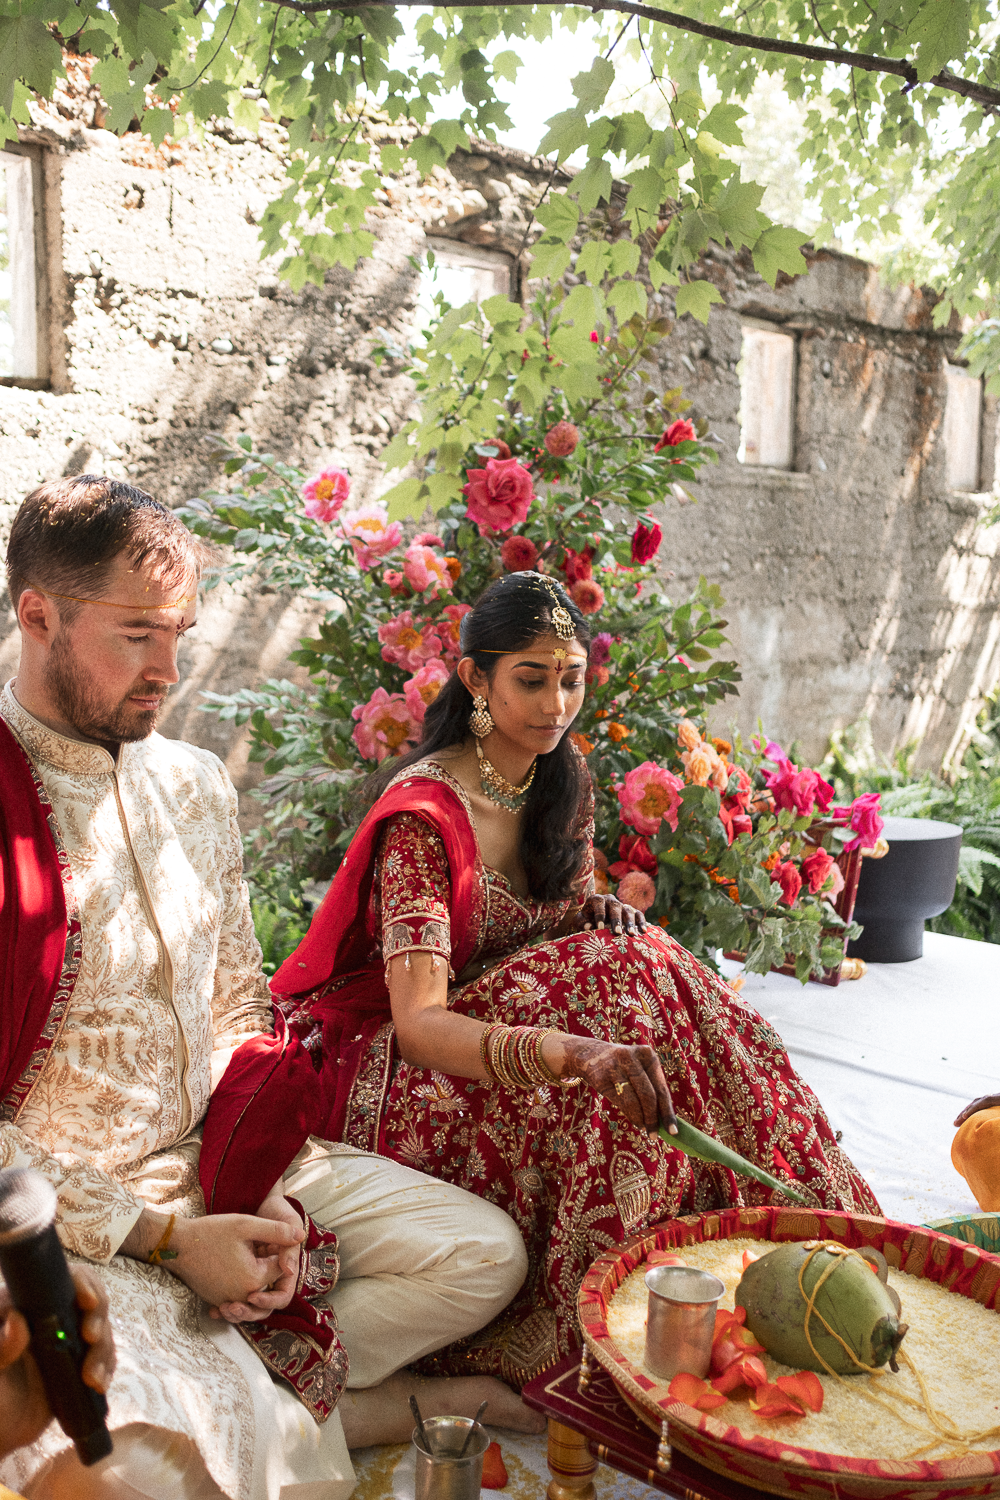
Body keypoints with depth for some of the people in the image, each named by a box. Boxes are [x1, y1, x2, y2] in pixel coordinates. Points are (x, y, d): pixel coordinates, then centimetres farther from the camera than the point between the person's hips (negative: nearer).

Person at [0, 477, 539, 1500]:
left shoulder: (195, 785, 6)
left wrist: (264, 1185, -3)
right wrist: (162, 1235, -18)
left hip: (226, 1170, 6)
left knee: (485, 1253, 1)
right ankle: (354, 1407, -3)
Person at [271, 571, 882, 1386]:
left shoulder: (565, 777, 1)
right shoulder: (423, 814, -23)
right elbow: (418, 1023, -33)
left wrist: (601, 912, -11)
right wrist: (574, 1054, -51)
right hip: (419, 1068, -7)